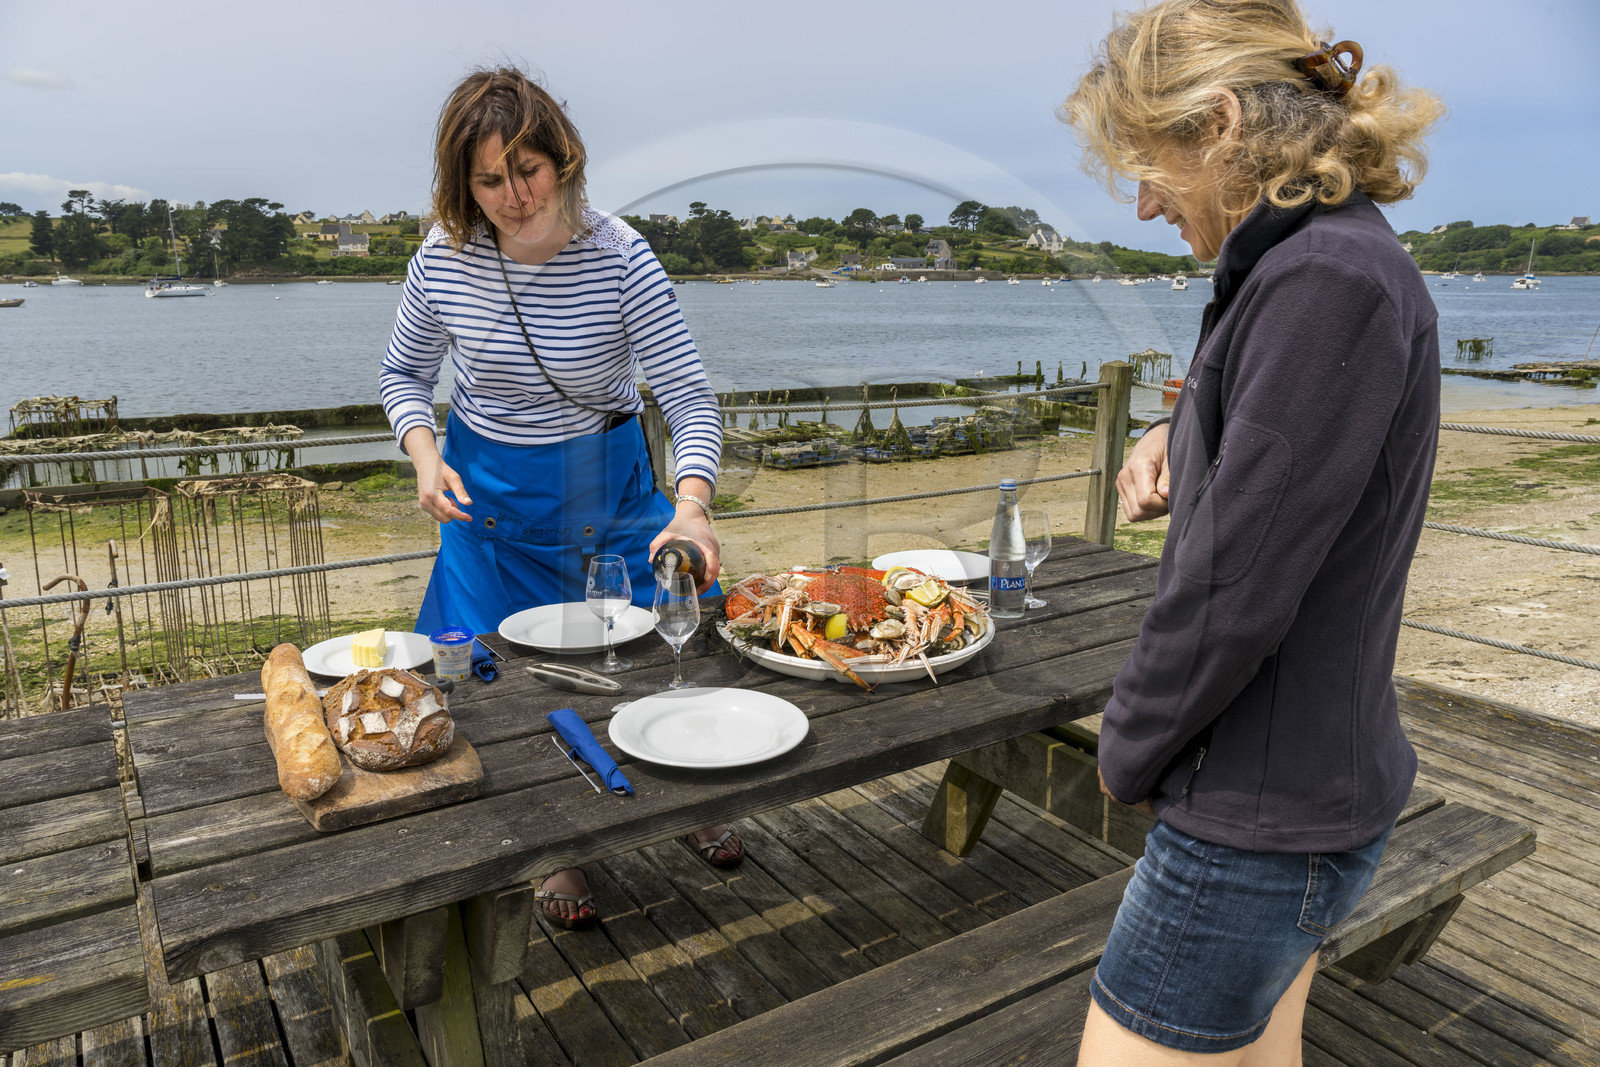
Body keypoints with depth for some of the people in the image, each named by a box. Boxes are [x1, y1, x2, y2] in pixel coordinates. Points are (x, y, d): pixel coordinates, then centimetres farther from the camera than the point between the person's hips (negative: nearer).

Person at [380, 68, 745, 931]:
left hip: (607, 482, -1)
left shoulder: (620, 258, -20)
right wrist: (424, 454, -17)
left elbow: (690, 398, -23)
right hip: (490, 490, 1)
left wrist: (692, 503, -40)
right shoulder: (444, 259, -13)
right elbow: (404, 374, 3)